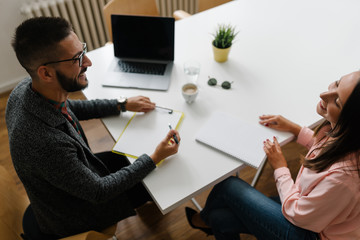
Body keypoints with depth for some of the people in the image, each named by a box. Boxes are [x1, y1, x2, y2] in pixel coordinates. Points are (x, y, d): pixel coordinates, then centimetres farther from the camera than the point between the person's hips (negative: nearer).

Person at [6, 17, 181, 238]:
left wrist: (123, 105, 0)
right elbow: (98, 192, -28)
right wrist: (154, 158, -23)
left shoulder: (27, 89, -19)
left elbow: (70, 107, 4)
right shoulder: (46, 142, -44)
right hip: (73, 217, -6)